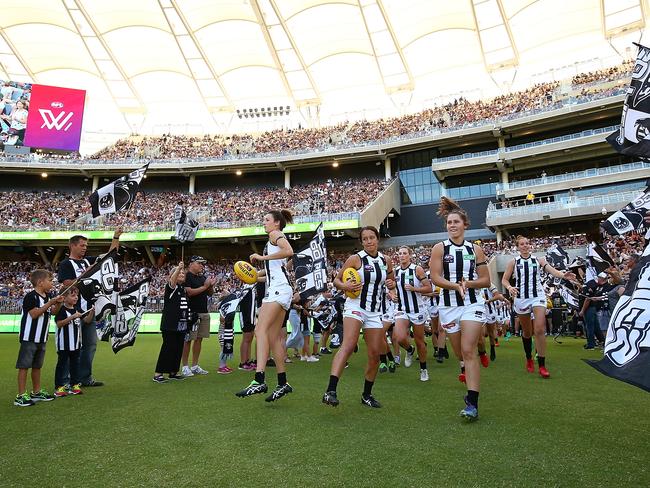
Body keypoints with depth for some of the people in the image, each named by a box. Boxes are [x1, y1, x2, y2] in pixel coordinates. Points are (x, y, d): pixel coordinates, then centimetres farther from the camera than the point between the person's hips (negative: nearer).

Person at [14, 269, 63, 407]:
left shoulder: (47, 296, 9)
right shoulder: (31, 296, -15)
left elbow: (53, 312, 18)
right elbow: (34, 314, -23)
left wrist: (58, 303, 0)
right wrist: (49, 303, -24)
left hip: (42, 338, 8)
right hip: (29, 337, -8)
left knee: (37, 365, 15)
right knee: (24, 366, -2)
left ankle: (36, 392, 25)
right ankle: (21, 396, 4)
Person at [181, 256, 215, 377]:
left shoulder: (202, 277, 17)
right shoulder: (187, 276, -6)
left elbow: (210, 294, 20)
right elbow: (189, 292, -19)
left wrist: (211, 286, 0)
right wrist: (204, 286, -14)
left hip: (204, 312, 8)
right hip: (191, 312, -7)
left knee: (199, 339, 10)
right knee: (188, 339, -2)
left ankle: (195, 366, 18)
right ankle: (185, 367, 7)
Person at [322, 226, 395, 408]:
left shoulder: (386, 261, 9)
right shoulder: (355, 259, -4)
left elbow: (391, 281, 22)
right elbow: (336, 280, -1)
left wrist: (391, 284, -1)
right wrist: (346, 287, -22)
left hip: (375, 311, 5)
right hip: (355, 306, -5)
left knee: (375, 354, 5)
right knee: (348, 345, -25)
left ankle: (367, 395, 22)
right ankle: (331, 390, -30)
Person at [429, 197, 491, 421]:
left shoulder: (475, 249, 4)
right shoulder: (439, 248, 0)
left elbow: (486, 280, 5)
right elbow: (435, 278, -9)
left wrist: (468, 283, -14)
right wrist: (456, 285, -24)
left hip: (473, 304, -1)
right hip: (448, 306, 1)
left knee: (468, 351, -12)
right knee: (460, 353, 11)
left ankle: (472, 404, -10)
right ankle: (472, 388, 34)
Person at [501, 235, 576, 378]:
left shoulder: (539, 260, 4)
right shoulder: (513, 262, 4)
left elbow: (550, 269, -12)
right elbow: (504, 279, 5)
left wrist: (562, 275, -33)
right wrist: (510, 288, -17)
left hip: (538, 296, -1)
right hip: (521, 298, 1)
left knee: (540, 329, -15)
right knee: (526, 331, 12)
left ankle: (542, 365, -7)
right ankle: (529, 359, 33)